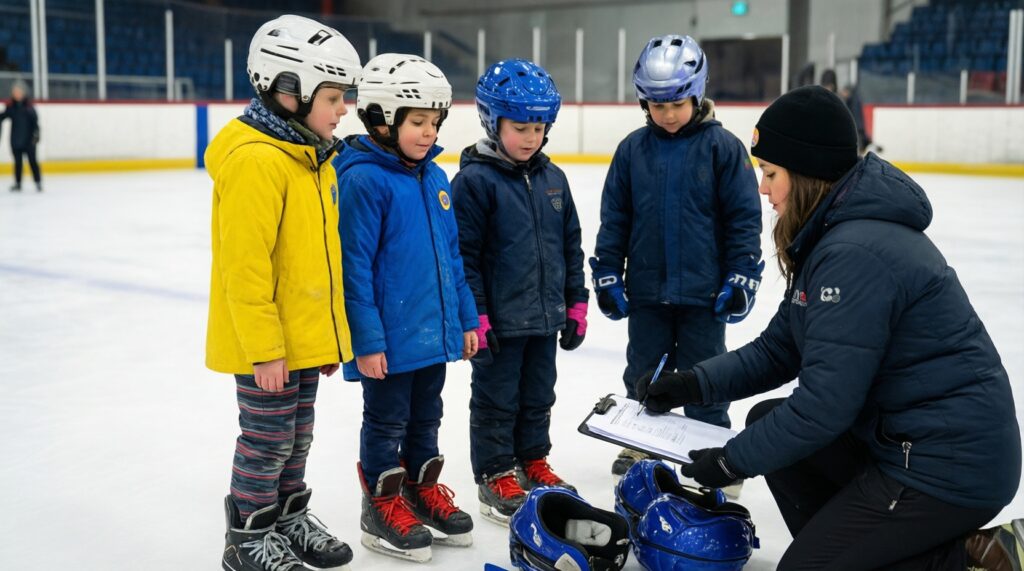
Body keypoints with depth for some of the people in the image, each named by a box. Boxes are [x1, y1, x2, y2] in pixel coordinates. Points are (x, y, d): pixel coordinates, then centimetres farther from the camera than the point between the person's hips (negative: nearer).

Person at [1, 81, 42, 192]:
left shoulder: (29, 105, -6)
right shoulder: (10, 106, 1)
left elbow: (35, 120, -8)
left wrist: (35, 134, -13)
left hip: (29, 139, -3)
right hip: (16, 140, 3)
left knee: (32, 161, 2)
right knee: (17, 161, 9)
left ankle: (38, 182, 10)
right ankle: (17, 183, 17)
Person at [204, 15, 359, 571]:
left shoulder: (315, 158, 9)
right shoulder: (254, 161, -22)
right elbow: (244, 265, -23)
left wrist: (330, 334, 19)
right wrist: (263, 350, -21)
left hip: (306, 337, 9)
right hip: (265, 345, -9)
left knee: (297, 435, 19)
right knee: (268, 440, 4)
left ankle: (290, 519, 36)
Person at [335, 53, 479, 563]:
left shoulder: (435, 178, 6)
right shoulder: (363, 179, -17)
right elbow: (354, 266, -18)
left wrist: (466, 318, 13)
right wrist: (366, 340, -18)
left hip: (435, 330, 7)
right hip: (388, 338, -7)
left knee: (427, 416, 20)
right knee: (387, 422, 9)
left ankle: (423, 489, 36)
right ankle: (382, 505, 24)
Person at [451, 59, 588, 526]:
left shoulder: (552, 178, 7)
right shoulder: (474, 181, -13)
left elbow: (571, 244, 13)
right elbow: (462, 254, -14)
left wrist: (576, 304, 12)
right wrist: (475, 316, -16)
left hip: (545, 315, 6)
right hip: (500, 320, -6)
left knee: (539, 396, 18)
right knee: (496, 400, 7)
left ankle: (533, 461, 35)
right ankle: (495, 476, 20)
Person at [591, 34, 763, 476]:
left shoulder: (722, 147, -7)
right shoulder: (632, 149, 0)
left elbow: (744, 217, -5)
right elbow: (614, 217, 4)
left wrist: (742, 276, -7)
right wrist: (607, 273, 3)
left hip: (703, 290, -3)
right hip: (645, 289, 3)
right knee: (643, 373, 16)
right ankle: (638, 445, 33)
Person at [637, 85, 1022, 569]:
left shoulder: (856, 255, -25)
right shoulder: (831, 235, 7)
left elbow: (826, 401, -25)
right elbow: (780, 349, 9)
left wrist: (734, 461, -13)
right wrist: (694, 385, -2)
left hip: (951, 466, -10)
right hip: (899, 434, 10)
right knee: (767, 420, 12)